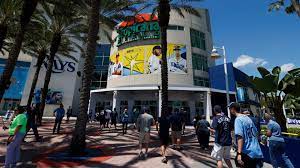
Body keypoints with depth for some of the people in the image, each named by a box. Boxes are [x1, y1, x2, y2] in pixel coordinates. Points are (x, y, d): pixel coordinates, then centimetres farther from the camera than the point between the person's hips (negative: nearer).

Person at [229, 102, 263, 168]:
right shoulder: (248, 118, 9)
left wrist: (239, 153, -26)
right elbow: (255, 133, 18)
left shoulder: (238, 119, -16)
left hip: (247, 152, -8)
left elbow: (240, 137, -24)